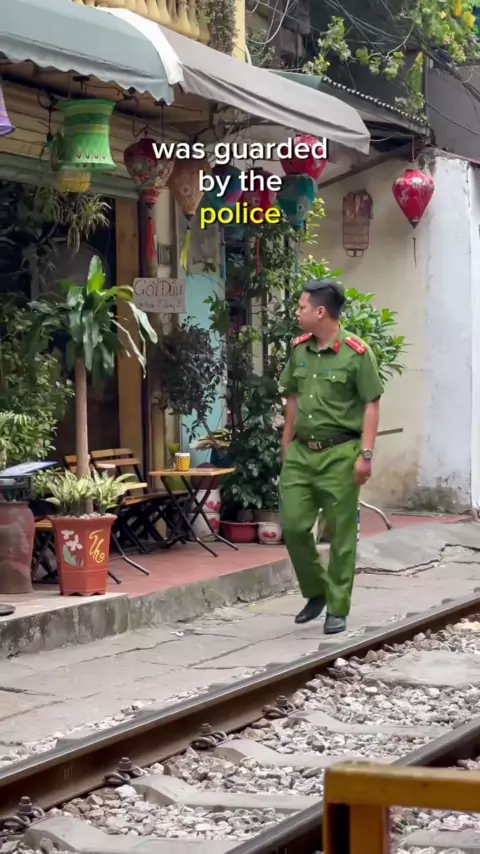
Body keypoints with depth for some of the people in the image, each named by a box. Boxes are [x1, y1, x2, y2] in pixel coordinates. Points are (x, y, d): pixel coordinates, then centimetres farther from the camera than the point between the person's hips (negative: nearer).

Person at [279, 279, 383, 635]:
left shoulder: (357, 353, -11)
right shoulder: (299, 349, 7)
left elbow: (371, 405, -10)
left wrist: (366, 454, -14)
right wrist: (287, 445, 16)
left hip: (339, 453, -6)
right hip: (301, 452, 6)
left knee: (341, 535, 1)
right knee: (293, 526, 3)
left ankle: (337, 610, 11)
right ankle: (316, 592, 24)